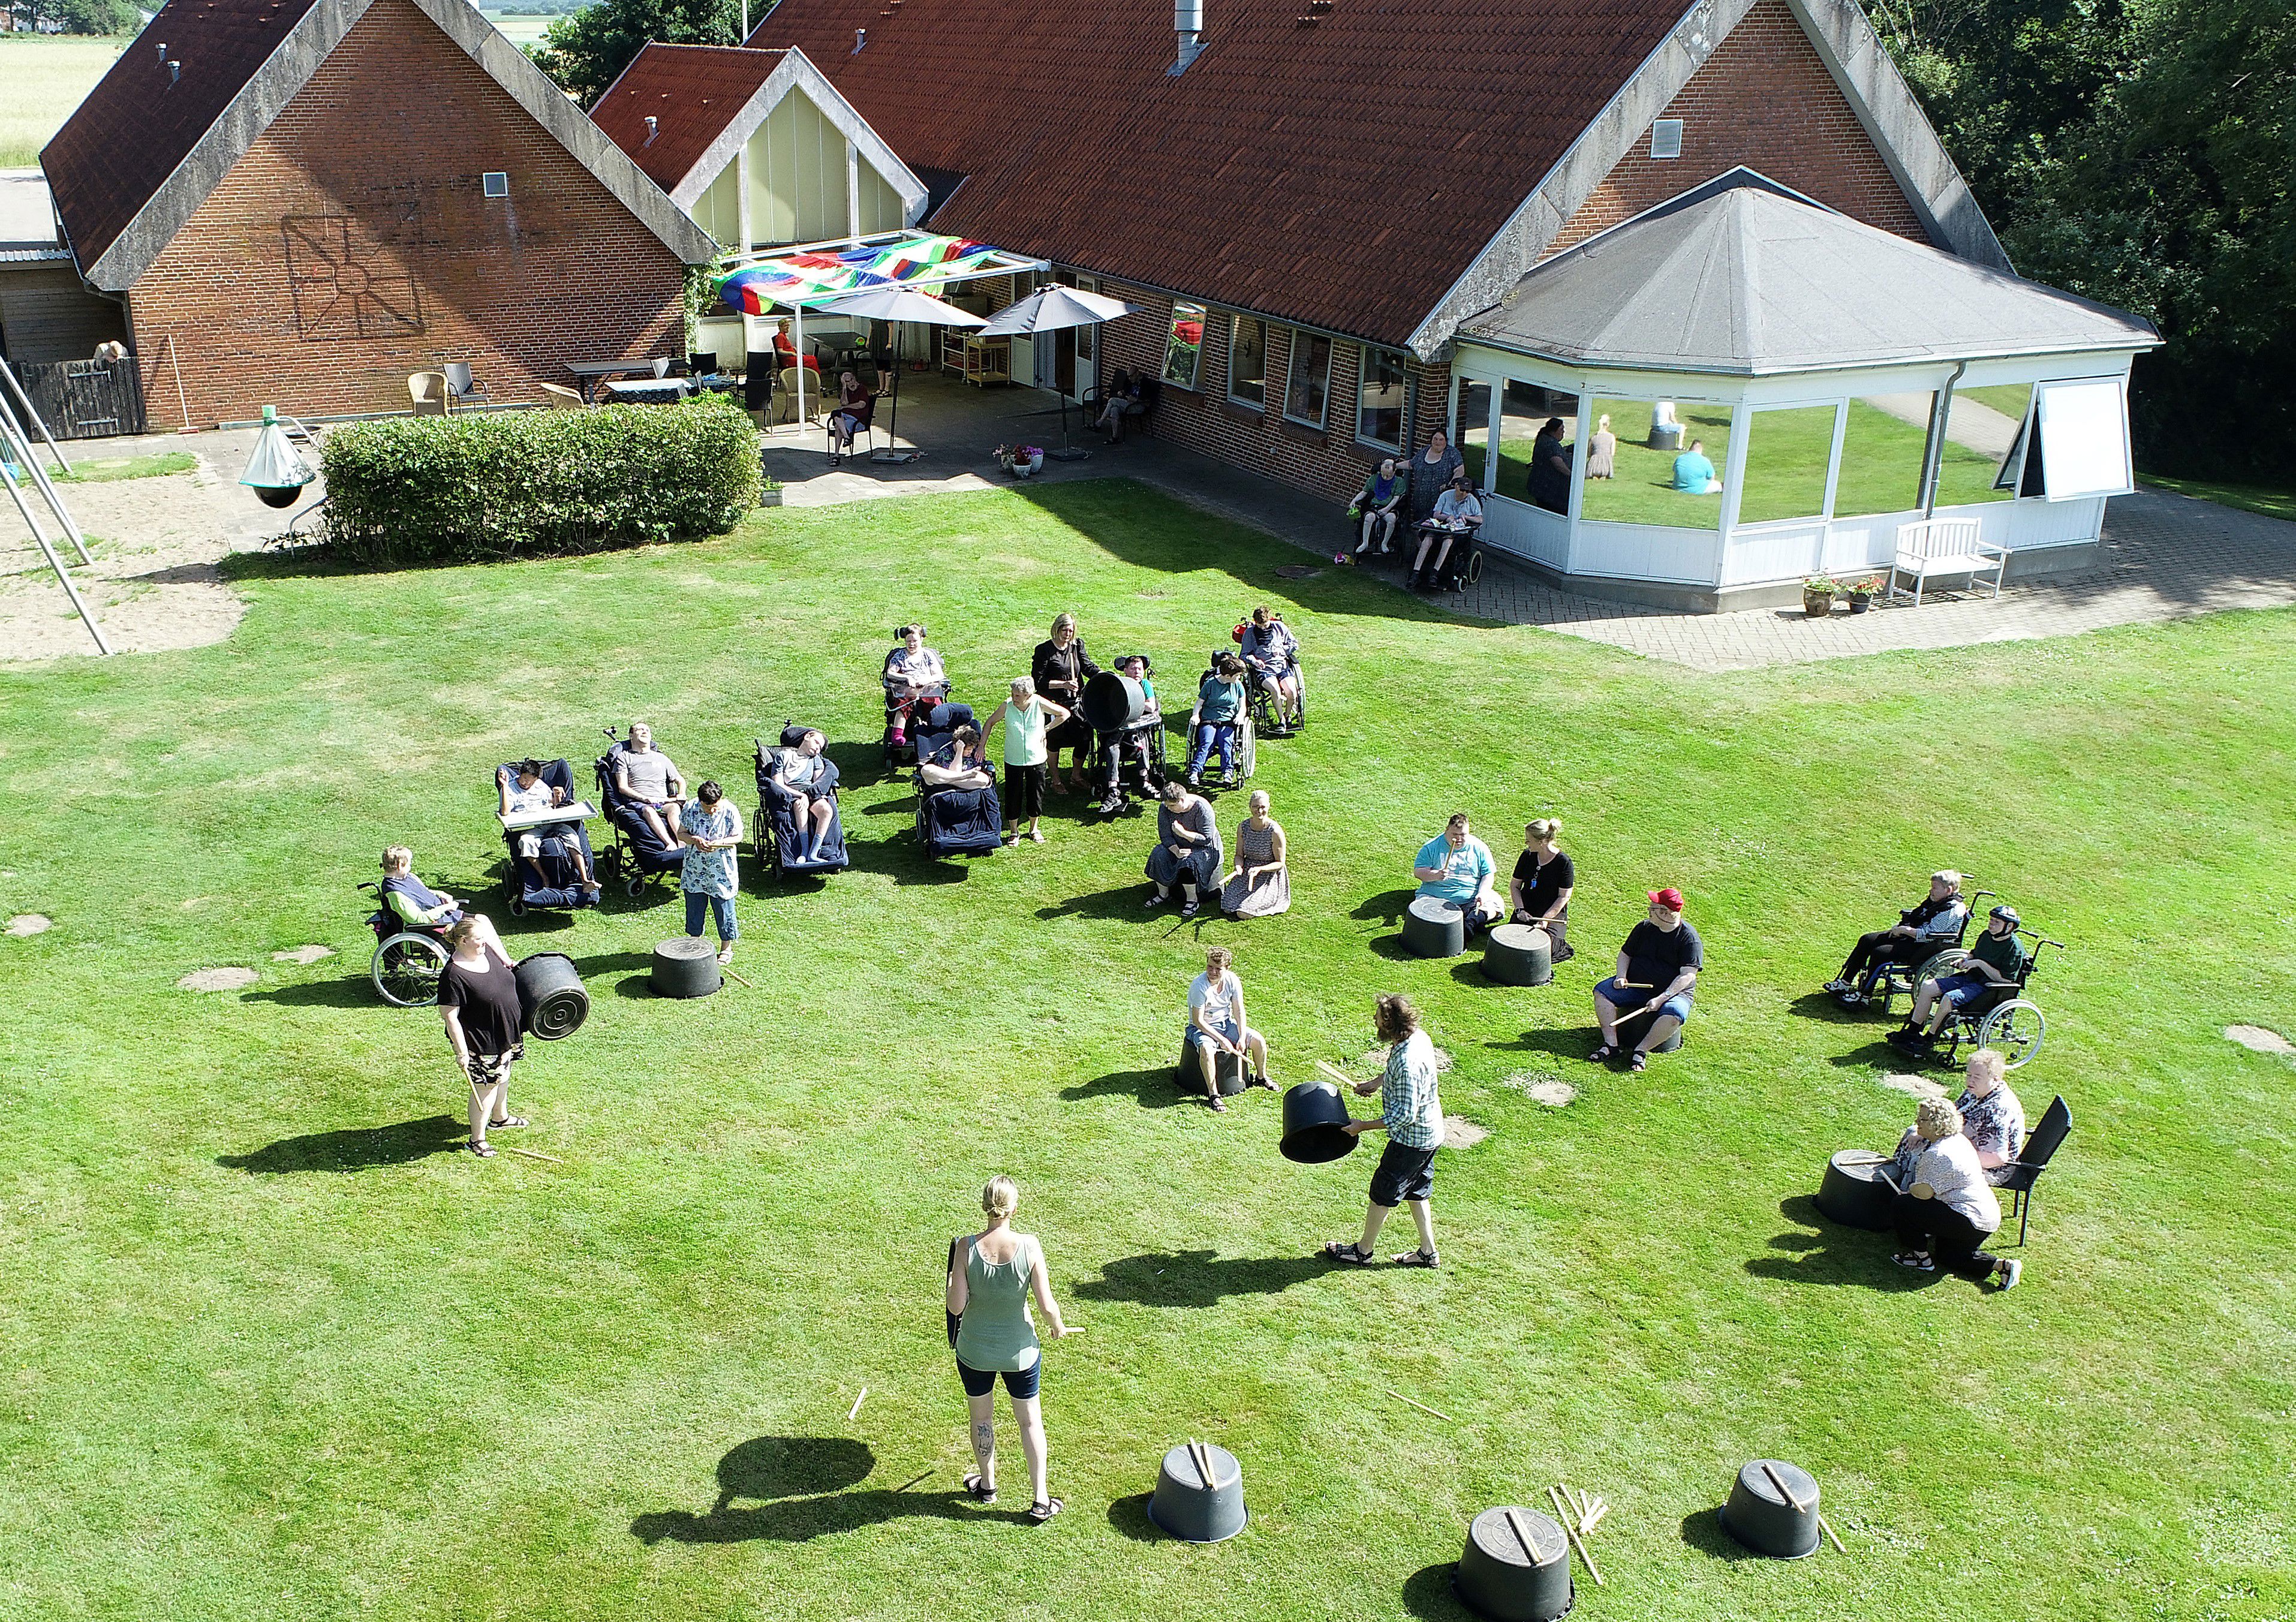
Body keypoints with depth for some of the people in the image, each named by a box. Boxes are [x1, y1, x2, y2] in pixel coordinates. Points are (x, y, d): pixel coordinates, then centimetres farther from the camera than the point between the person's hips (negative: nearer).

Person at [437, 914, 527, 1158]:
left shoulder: (485, 950, -7)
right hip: (481, 1044, -9)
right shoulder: (453, 975, -29)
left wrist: (506, 960, 10)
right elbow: (449, 1016, -26)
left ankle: (500, 1117, 52)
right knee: (486, 1087, 4)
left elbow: (483, 918, 13)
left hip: (506, 1035, 9)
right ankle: (477, 1139, 21)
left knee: (503, 1076, 27)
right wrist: (461, 1052, -25)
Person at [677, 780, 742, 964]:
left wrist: (719, 843, -22)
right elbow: (681, 833, 2)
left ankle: (726, 948, 20)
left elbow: (738, 837, -5)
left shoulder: (730, 811, -13)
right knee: (694, 907, 14)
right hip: (694, 870, 3)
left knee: (724, 909, 5)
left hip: (721, 871, -2)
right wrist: (694, 840, -19)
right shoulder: (690, 808, -8)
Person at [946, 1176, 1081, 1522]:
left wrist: (950, 1290, 3)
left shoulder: (966, 1247, -22)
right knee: (1030, 1419, 19)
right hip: (1020, 1351, 0)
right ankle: (1040, 1500, 26)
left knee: (982, 1418, 24)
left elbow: (956, 1306, -19)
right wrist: (1058, 1327, 4)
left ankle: (987, 1485, 44)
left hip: (974, 1351, 0)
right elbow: (1047, 1306, -17)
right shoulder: (1028, 1246, -21)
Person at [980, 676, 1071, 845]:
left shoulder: (1039, 703, -14)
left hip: (1036, 759, 0)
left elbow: (1064, 714, -1)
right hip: (1013, 760, 0)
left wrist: (1046, 729, -5)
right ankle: (1014, 832, 23)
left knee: (1036, 794, 12)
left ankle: (1034, 829, 33)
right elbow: (991, 722, 2)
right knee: (1013, 795, 5)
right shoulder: (1007, 706, -13)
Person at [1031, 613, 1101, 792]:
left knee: (1085, 738, 5)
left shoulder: (1078, 645, 5)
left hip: (1077, 702, 4)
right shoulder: (1044, 650, -10)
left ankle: (1077, 776, 27)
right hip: (1054, 704, -4)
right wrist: (1064, 685, -21)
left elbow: (1088, 667, 1)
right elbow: (1038, 681, -12)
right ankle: (1056, 781, 22)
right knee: (1054, 742, 5)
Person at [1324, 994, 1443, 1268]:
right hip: (1430, 1134, 9)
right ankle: (1428, 1252, 32)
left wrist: (1363, 1126, -23)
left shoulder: (1407, 1064, -34)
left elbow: (1405, 1115, -29)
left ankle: (1363, 1251, 26)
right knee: (1416, 1191, 22)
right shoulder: (1419, 1037, -6)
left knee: (1384, 1193, 9)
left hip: (1411, 1140, -9)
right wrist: (1377, 1081, 10)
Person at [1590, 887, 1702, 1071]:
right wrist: (1621, 977, -6)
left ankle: (1641, 1050, -23)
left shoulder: (1689, 938, -12)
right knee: (1602, 991, -15)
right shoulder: (1645, 928, 3)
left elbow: (1687, 976, -18)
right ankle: (1611, 1044, -20)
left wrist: (1662, 998, -28)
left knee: (1675, 1015, -37)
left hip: (1674, 992, -5)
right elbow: (1625, 954, 14)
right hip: (1636, 985, 5)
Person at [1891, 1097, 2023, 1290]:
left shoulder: (1937, 1154, -23)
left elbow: (1924, 1192, -25)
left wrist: (1908, 1191, -2)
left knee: (1900, 1205, -8)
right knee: (1948, 1254, 27)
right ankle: (2003, 1266, 12)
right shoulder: (1958, 1139, 9)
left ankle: (1922, 1258, 8)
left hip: (1971, 1221, -11)